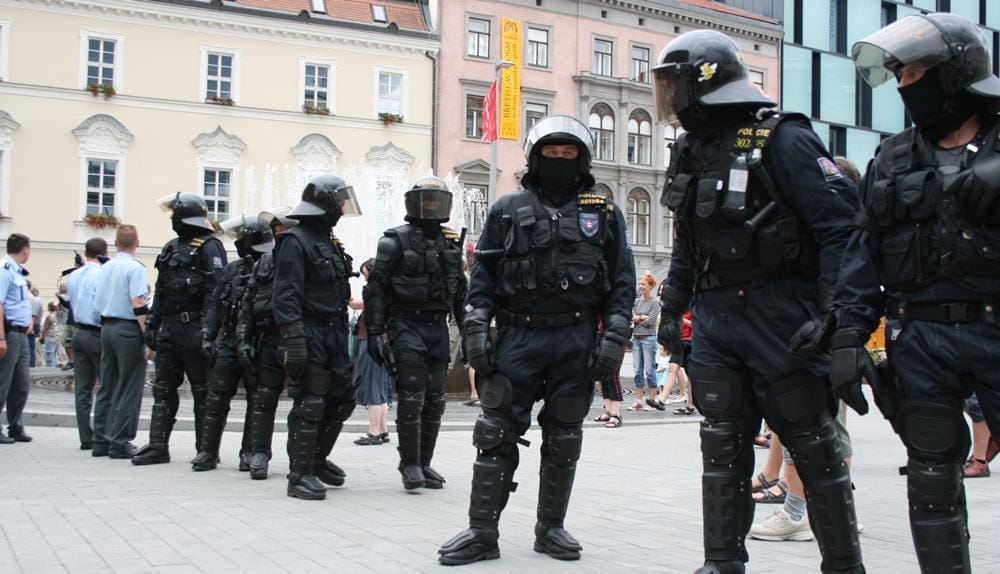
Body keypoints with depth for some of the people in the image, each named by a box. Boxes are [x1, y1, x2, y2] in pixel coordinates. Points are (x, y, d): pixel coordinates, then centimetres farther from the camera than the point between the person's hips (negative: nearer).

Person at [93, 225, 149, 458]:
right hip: (128, 329, -7)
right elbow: (138, 305, -17)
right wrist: (149, 337, -16)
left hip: (106, 327, 7)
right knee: (128, 390, -2)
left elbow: (97, 302, 16)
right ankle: (119, 443, -2)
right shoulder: (135, 268, -11)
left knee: (106, 387, 12)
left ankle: (101, 441, 15)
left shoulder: (104, 268, 12)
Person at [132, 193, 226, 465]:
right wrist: (151, 325, 14)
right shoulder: (171, 248, 18)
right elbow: (160, 291, 21)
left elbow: (216, 290, -16)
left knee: (202, 392, 0)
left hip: (193, 328, -8)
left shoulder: (209, 247, -7)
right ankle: (158, 447, 13)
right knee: (163, 390, 8)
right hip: (168, 328, 8)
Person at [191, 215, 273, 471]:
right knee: (216, 398, 2)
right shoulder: (232, 270, 13)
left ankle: (250, 453, 14)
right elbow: (215, 304, 13)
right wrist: (207, 336, 4)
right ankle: (208, 452, 10)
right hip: (229, 344, 5)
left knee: (256, 401, 4)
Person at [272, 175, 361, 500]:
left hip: (333, 334, 9)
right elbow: (285, 296, -18)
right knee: (310, 405, -8)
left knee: (342, 399, 13)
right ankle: (300, 475, 0)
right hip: (310, 335, -9)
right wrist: (293, 341, -26)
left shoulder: (329, 242, 18)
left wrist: (342, 335, 20)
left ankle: (317, 459, 29)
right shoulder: (296, 241, -10)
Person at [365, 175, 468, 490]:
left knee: (435, 401, 7)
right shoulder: (397, 241, -3)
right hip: (407, 325, -5)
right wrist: (374, 332, -12)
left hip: (438, 327, 5)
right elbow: (376, 288, -6)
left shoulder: (451, 244, 13)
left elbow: (461, 293, 19)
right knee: (412, 399, -9)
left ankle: (424, 463, 18)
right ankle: (409, 464, 2)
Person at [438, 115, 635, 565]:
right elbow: (482, 276, 6)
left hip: (576, 341, 1)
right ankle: (482, 532, 4)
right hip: (518, 337, 0)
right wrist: (476, 330, -4)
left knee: (563, 439, 9)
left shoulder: (604, 214, 9)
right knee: (496, 435, -2)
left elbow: (622, 282, 5)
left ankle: (551, 528, 22)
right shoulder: (508, 210, 8)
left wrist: (614, 339, -5)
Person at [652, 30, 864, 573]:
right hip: (716, 319, 7)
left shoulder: (781, 140, -11)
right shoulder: (692, 151, 13)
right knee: (723, 447, 7)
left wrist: (832, 314, -20)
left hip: (780, 318, -7)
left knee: (814, 447, 3)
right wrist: (671, 309, 18)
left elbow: (842, 224, -15)